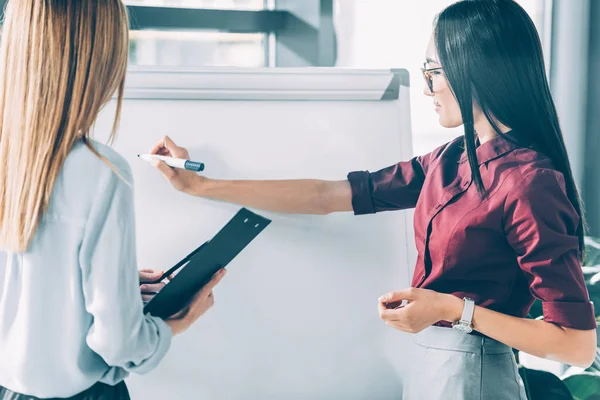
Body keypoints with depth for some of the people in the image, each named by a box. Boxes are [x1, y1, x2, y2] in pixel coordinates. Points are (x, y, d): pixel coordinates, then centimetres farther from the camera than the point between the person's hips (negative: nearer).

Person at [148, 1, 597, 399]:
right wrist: (200, 185, 8)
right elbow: (327, 195, 6)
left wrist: (456, 310, -22)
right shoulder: (450, 162, 4)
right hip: (430, 363, 8)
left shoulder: (530, 184, -21)